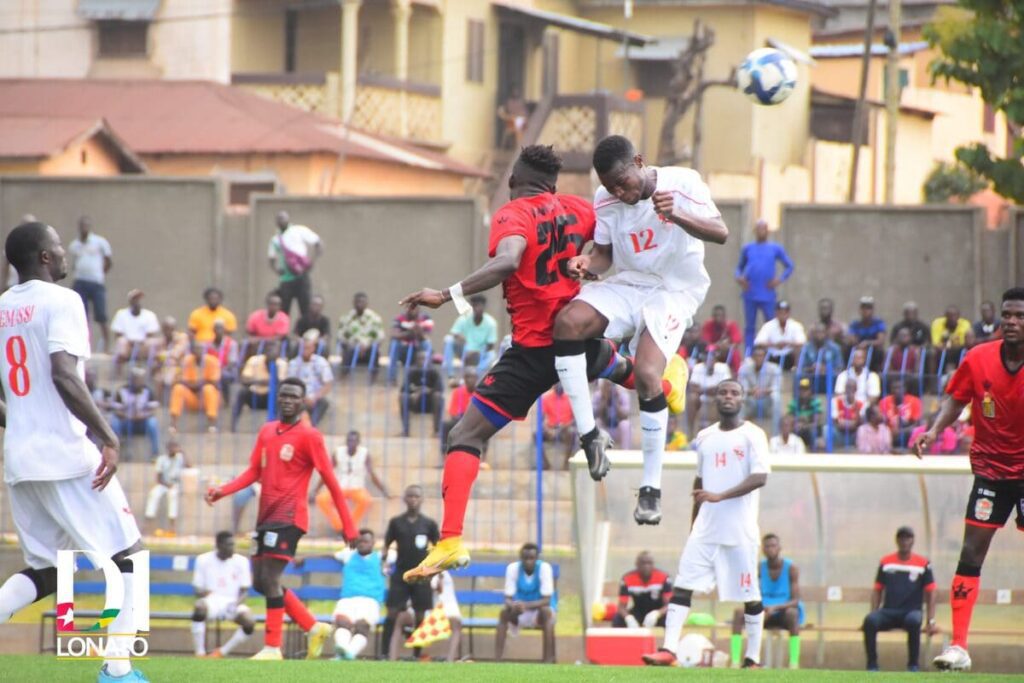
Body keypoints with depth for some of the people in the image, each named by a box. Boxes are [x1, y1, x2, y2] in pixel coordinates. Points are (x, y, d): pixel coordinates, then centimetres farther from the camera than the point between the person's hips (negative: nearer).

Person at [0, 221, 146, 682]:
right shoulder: (60, 302, -9)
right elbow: (63, 374, -23)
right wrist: (107, 436, -21)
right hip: (66, 455, -7)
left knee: (44, 571, 16)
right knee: (126, 554, 5)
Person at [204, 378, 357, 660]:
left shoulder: (308, 435, -5)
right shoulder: (267, 431, 15)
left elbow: (330, 481, -5)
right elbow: (253, 472, 14)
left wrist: (348, 526, -6)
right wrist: (223, 491, -4)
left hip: (289, 516, -8)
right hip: (266, 516, 8)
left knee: (269, 578, -15)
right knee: (261, 581, 7)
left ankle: (273, 648, -11)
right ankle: (314, 628, 18)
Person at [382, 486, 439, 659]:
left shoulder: (429, 524, 1)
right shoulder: (396, 522, 2)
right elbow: (387, 546, 7)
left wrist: (440, 575, 3)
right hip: (400, 574, 0)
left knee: (420, 615, 2)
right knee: (392, 613, -5)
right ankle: (385, 653, -4)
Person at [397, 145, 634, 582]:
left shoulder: (511, 215, -13)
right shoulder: (575, 209, 4)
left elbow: (507, 262, -32)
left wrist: (448, 295, -33)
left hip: (533, 347, -6)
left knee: (466, 436, -6)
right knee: (617, 368, 42)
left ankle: (451, 541, -22)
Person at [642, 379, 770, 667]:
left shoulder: (752, 435, -5)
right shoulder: (705, 437, 12)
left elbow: (760, 477, -17)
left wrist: (720, 496, -25)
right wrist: (693, 523, 21)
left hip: (740, 531, -5)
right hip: (705, 528, 5)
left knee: (750, 595, 1)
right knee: (682, 585, -7)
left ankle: (753, 659, 10)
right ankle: (669, 650, -12)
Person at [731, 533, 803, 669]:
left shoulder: (791, 568, -12)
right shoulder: (759, 568, -2)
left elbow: (795, 601, -18)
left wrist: (775, 607, -35)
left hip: (784, 611, -3)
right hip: (764, 613, 3)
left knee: (792, 613, -40)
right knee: (739, 613, -25)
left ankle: (794, 662, -42)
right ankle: (735, 662, -32)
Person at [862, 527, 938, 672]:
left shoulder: (923, 564, 6)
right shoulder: (886, 562, 11)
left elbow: (930, 593, 5)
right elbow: (877, 590, 14)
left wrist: (931, 622, -4)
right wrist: (874, 614, 0)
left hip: (911, 611, -2)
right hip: (888, 612, 2)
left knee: (914, 621, -40)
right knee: (870, 620, -33)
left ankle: (913, 665, -24)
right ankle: (872, 664, -24)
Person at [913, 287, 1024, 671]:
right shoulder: (978, 359, -8)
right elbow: (956, 398, 6)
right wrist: (935, 430, -10)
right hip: (990, 467, 1)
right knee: (971, 553, -6)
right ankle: (958, 647, -7)